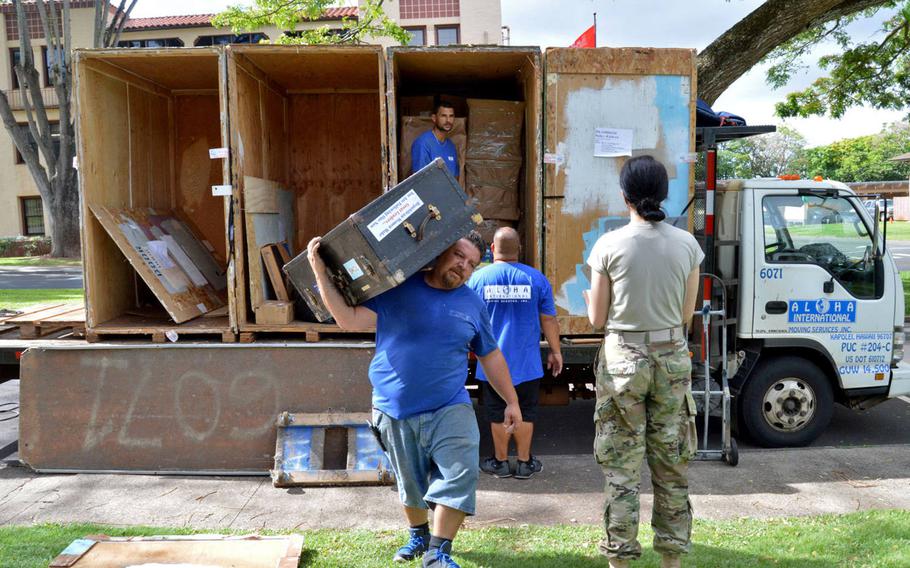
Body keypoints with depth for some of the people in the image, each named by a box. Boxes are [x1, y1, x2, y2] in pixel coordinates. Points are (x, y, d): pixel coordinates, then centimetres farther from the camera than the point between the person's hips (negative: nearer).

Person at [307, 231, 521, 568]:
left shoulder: (473, 305, 3)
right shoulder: (397, 289, -6)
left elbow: (491, 356, 13)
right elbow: (350, 320, -12)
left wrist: (511, 401, 14)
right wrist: (321, 274, -20)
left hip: (450, 408, 1)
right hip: (396, 411, -1)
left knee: (460, 476, -14)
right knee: (410, 483, 16)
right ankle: (419, 536, 43)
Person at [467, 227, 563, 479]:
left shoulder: (477, 278, -5)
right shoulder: (536, 278, -5)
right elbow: (548, 320, -1)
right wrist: (555, 351, 11)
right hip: (526, 363, 0)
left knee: (498, 414, 11)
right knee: (524, 413, 12)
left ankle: (501, 462, 23)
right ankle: (524, 463, 21)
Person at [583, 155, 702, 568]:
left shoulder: (609, 245, -9)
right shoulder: (687, 244, -1)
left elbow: (597, 319, -5)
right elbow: (686, 314, 4)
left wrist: (589, 299, 16)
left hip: (623, 358, -3)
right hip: (672, 358, 3)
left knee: (622, 466, 6)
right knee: (672, 463, 14)